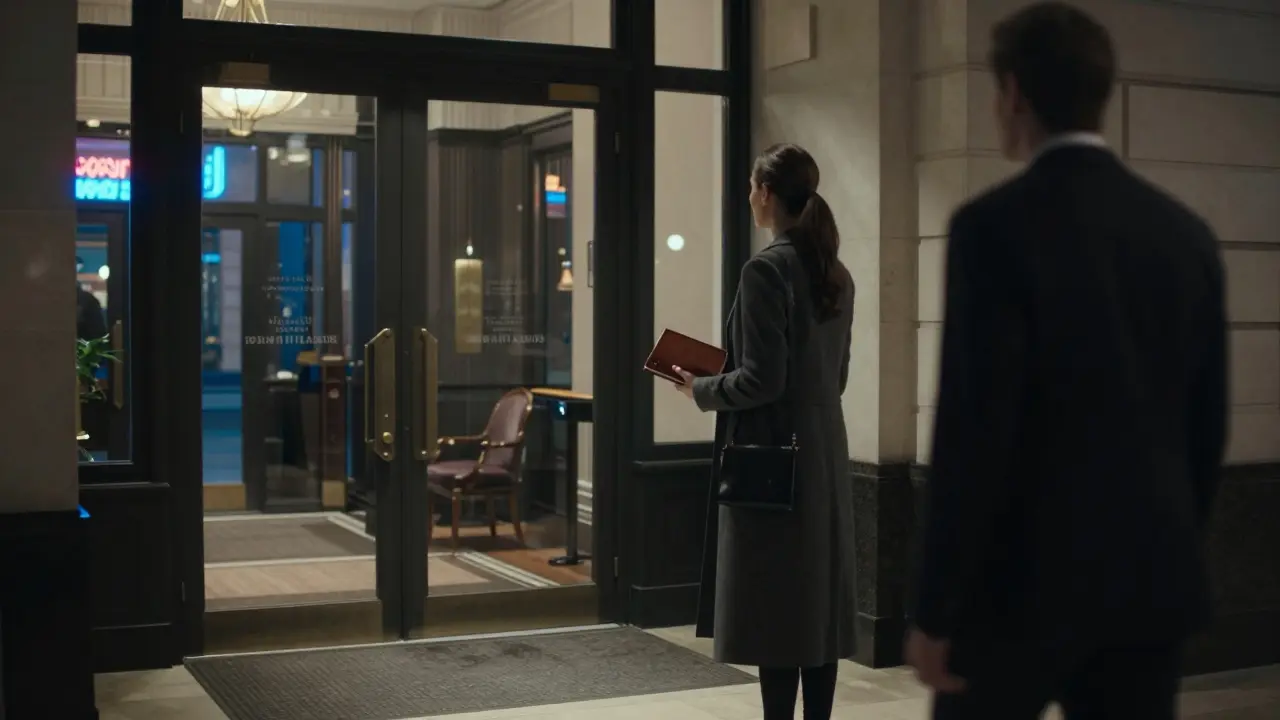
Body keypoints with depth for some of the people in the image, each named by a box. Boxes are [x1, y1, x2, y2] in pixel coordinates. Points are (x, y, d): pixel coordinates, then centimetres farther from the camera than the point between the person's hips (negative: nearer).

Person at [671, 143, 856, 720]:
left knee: (774, 609, -3)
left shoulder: (767, 269, -15)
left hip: (773, 458, -8)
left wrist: (701, 390, -3)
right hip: (823, 457, 8)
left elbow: (762, 380, -19)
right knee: (818, 606, 12)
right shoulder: (836, 275, 10)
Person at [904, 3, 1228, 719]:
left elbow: (975, 430, -16)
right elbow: (1208, 424, 11)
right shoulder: (1187, 232, 6)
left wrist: (935, 610, -10)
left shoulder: (997, 225, -13)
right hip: (1156, 578, 5)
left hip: (1028, 577, -5)